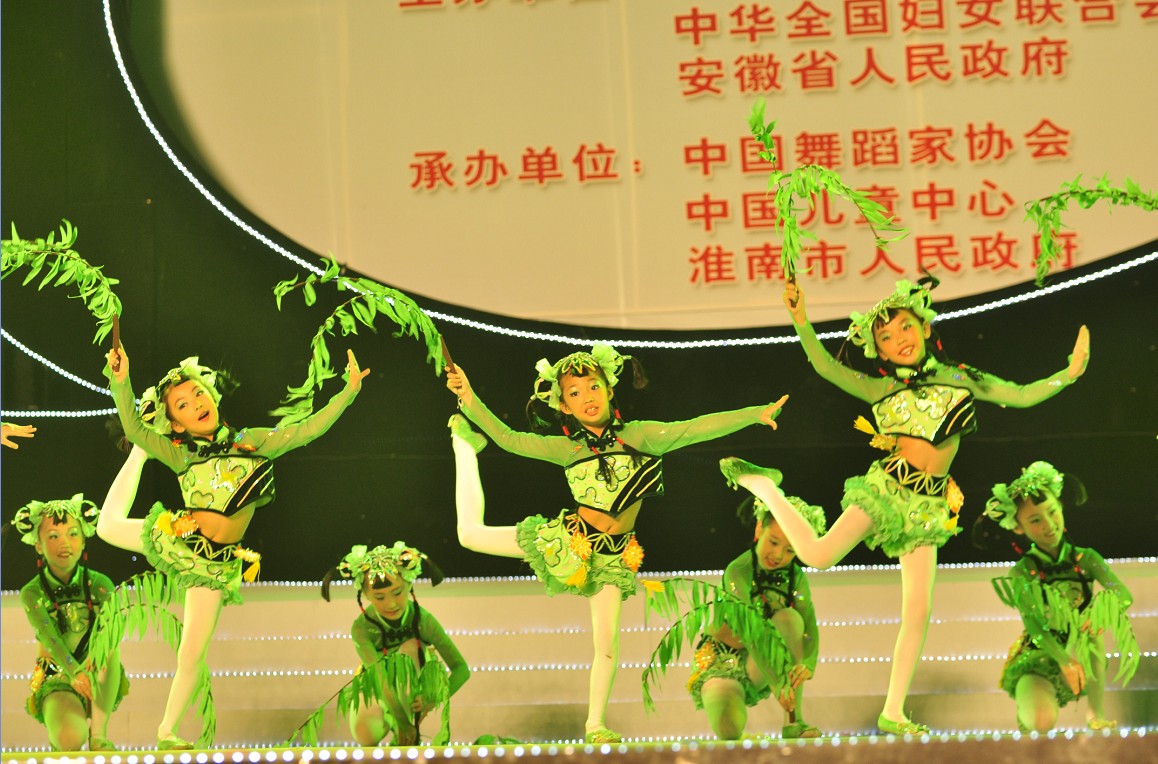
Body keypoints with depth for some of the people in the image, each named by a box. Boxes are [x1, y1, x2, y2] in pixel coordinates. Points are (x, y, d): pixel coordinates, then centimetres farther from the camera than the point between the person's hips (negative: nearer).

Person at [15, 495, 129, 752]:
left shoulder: (100, 585, -1)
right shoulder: (32, 593, -5)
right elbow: (49, 636, -23)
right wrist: (74, 674, -41)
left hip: (100, 685, 2)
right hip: (58, 679, -1)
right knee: (70, 740, -32)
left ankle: (99, 734, -21)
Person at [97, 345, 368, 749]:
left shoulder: (253, 441, 1)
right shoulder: (181, 455, -5)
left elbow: (307, 429, -5)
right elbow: (133, 426, -19)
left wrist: (349, 390, -13)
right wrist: (121, 382, -32)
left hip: (215, 561, 0)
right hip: (178, 540, 0)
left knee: (192, 656, 3)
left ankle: (167, 732, 21)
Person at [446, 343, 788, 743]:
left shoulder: (638, 435, -8)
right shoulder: (566, 448, -4)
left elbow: (695, 428, -16)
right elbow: (509, 439, -5)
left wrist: (756, 413, -25)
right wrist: (471, 402, -16)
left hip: (611, 553, -1)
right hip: (566, 540, 1)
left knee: (607, 643, -2)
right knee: (472, 533, 6)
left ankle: (596, 723, 15)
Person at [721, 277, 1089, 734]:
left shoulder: (959, 378, 8)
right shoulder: (881, 389, 3)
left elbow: (1021, 396, 8)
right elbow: (825, 366, -7)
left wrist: (1069, 373, -2)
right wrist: (800, 320, -20)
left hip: (927, 505, 2)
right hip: (886, 489, -2)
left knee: (918, 611, -1)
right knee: (818, 555, -18)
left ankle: (893, 712, 9)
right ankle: (760, 485, 7)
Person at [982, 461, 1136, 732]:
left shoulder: (1084, 559, -2)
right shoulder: (1022, 573, -8)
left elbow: (1123, 594, -16)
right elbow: (1032, 622, -20)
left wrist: (1102, 611, -39)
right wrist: (1063, 659, -35)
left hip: (1081, 654, 3)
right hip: (1040, 657, -2)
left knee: (1091, 630, -32)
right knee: (1042, 723, -31)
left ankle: (1097, 712, -13)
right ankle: (1028, 701, 9)